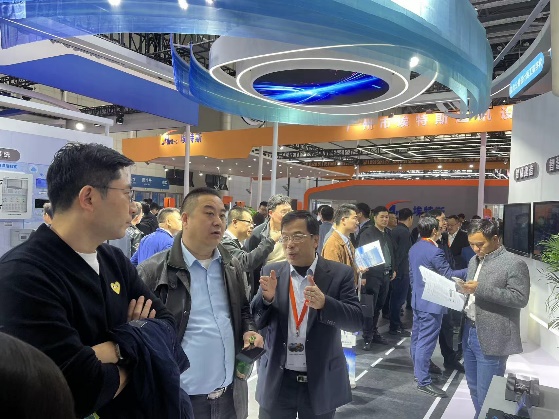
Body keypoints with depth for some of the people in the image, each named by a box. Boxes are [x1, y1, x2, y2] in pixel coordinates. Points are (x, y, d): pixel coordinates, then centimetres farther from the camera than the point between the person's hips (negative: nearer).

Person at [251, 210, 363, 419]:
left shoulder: (339, 273, -7)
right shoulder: (271, 272, -1)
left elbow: (357, 320, -12)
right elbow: (256, 321, 0)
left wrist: (324, 303, -29)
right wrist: (267, 297, -21)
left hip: (321, 382, -1)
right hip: (277, 381, 1)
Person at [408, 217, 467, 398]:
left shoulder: (414, 248, 6)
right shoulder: (435, 251, -21)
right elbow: (449, 275, -17)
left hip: (418, 299, 9)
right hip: (431, 302, -9)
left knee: (417, 337, 18)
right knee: (427, 341, -4)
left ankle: (419, 368, 33)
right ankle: (423, 381, 2)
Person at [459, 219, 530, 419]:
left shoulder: (514, 263, -12)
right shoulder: (474, 260, 11)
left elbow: (520, 298, -18)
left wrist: (481, 288, -24)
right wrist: (463, 290, -2)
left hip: (491, 338, -7)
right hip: (469, 332, 7)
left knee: (486, 394, 2)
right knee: (474, 387, 20)